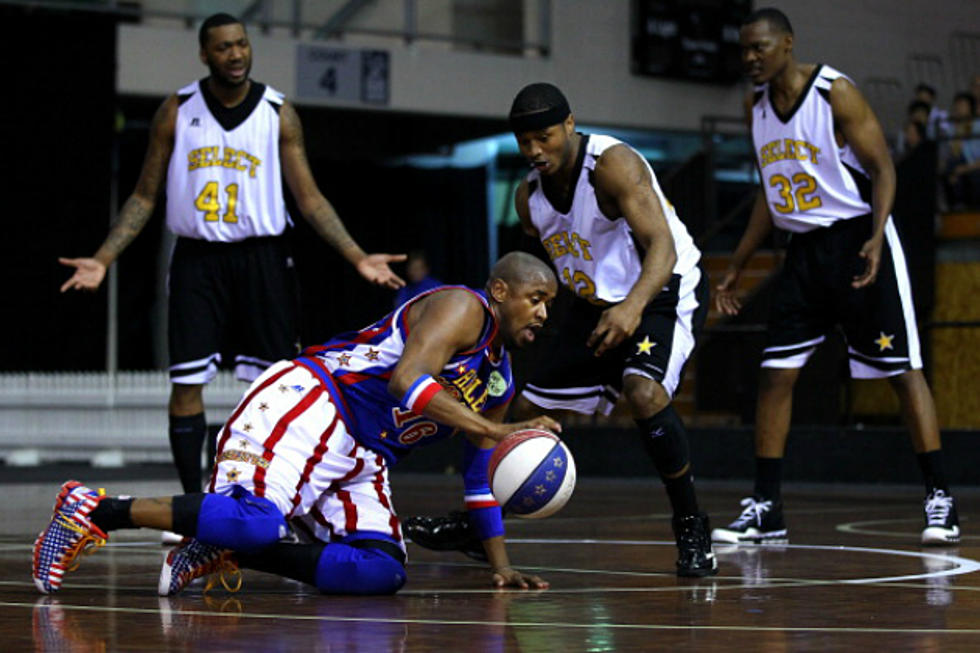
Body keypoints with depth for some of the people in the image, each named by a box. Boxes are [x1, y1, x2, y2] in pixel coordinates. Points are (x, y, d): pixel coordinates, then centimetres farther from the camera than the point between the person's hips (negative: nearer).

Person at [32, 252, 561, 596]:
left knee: (382, 572, -12)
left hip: (362, 460, 9)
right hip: (309, 402, -9)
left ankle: (226, 550, -7)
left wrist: (500, 564, 21)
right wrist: (497, 431, -26)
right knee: (258, 518, -33)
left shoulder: (501, 381, 22)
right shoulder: (462, 308, -6)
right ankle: (93, 510, -19)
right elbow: (406, 381, -24)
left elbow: (485, 475, 28)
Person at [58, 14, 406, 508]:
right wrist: (103, 259, -4)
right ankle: (192, 502, 6)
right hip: (197, 259, 0)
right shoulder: (176, 112, 1)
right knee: (186, 384, -4)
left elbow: (309, 198, 2)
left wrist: (358, 258, -7)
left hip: (261, 258, 0)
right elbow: (145, 196, 6)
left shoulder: (278, 113, 1)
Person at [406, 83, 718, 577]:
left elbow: (662, 246, -36)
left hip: (662, 292, -8)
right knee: (527, 408, 9)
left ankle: (691, 528, -19)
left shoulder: (612, 164, -26)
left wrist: (634, 305, -51)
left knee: (644, 392, -34)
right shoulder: (528, 195, -3)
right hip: (597, 303, 8)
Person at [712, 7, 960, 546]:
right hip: (805, 248, 6)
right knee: (775, 374, -1)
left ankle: (939, 498, 3)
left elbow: (883, 170, -12)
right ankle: (765, 508, 5)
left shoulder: (834, 92, -12)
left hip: (859, 239, -6)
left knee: (903, 370, -3)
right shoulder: (756, 106, 7)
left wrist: (875, 239, -28)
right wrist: (735, 269, 16)